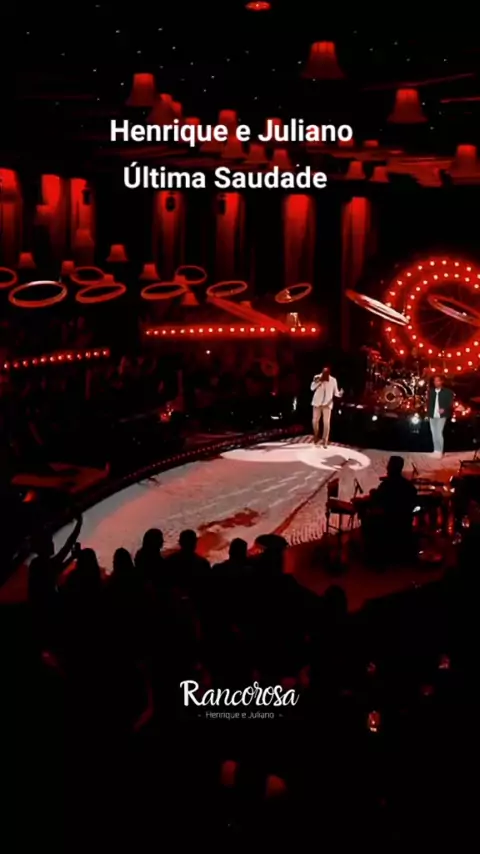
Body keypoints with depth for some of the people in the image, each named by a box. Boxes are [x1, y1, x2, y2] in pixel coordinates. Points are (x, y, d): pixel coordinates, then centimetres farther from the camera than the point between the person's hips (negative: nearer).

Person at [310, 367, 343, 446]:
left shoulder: (333, 380, -5)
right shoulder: (317, 377, -4)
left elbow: (335, 392, -1)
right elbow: (312, 388, -12)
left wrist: (339, 394, -23)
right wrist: (318, 382, -27)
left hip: (327, 404, -1)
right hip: (317, 403, 1)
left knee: (326, 422, -8)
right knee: (315, 420, 7)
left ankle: (325, 442, -3)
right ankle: (316, 437, 32)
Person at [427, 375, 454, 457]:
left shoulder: (447, 392, -2)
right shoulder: (431, 391, 11)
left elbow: (450, 403, -4)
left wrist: (444, 409, -20)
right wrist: (429, 413, 5)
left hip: (441, 416, -5)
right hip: (432, 416, 5)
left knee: (439, 433, -13)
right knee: (434, 434, 8)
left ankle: (440, 451, -9)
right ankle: (436, 450, 14)